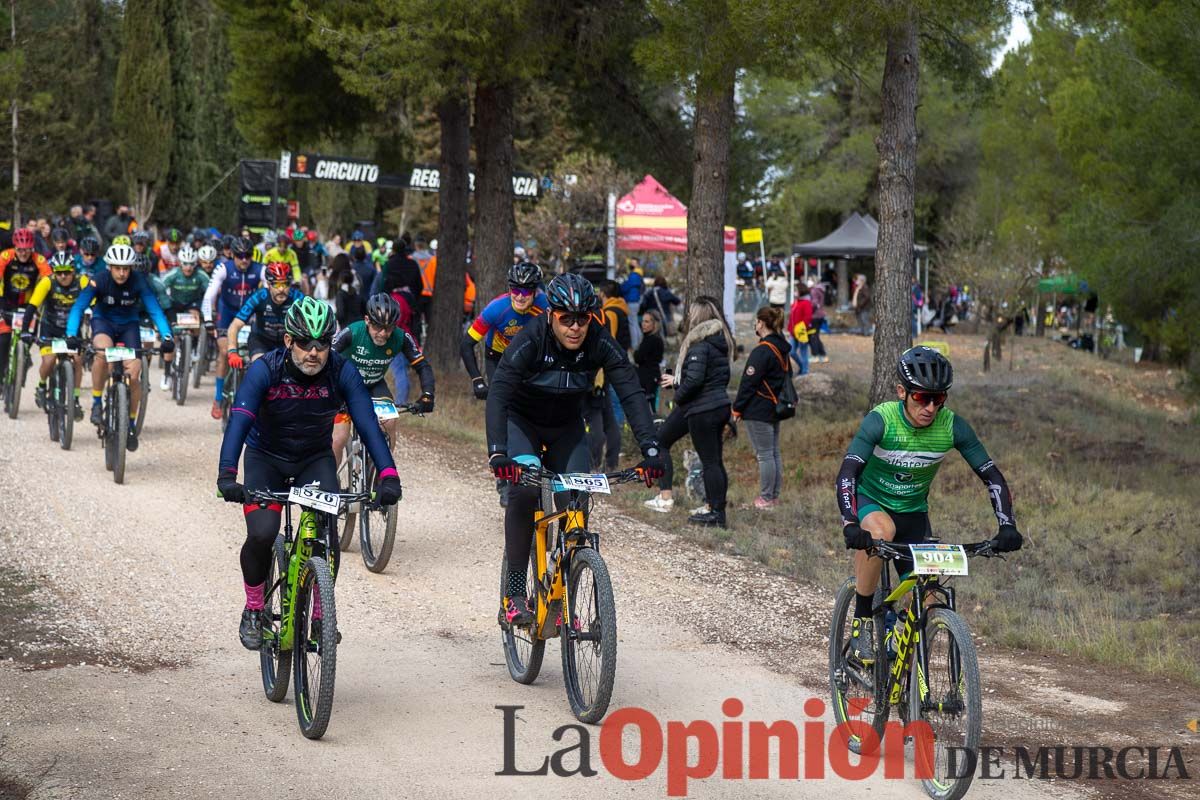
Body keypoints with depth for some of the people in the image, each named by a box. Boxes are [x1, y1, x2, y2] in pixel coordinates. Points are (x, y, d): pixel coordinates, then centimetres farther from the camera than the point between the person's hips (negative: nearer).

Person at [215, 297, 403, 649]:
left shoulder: (342, 372, -21)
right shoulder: (264, 370, -25)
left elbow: (368, 423, -28)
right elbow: (239, 421, -35)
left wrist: (388, 475, -41)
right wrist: (227, 476, -49)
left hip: (316, 459, 1)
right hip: (266, 458, -1)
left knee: (327, 534, -19)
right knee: (261, 535, -21)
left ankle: (322, 613, 3)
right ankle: (253, 609, 4)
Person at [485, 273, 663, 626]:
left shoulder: (600, 342, -23)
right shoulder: (530, 340, -30)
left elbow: (631, 393, -28)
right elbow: (498, 394, -39)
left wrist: (650, 449, -41)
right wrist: (497, 452, -53)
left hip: (566, 427, 3)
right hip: (521, 421, -3)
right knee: (524, 488, -27)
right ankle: (513, 594, -22)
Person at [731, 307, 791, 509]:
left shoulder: (762, 351, -18)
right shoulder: (782, 349, 10)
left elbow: (749, 382, -16)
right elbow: (787, 377, 18)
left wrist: (738, 408, -8)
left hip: (758, 411, -9)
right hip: (775, 408, 9)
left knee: (764, 454, -4)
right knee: (774, 452, 13)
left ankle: (766, 498, 0)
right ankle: (774, 496, 19)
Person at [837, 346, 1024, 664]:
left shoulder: (952, 426, -18)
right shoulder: (882, 420, -26)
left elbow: (992, 476, -15)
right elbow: (847, 474, -34)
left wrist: (1007, 526, -30)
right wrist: (850, 525, -50)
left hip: (913, 511, 4)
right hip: (870, 501, -4)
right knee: (880, 531, -39)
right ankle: (861, 620, -22)